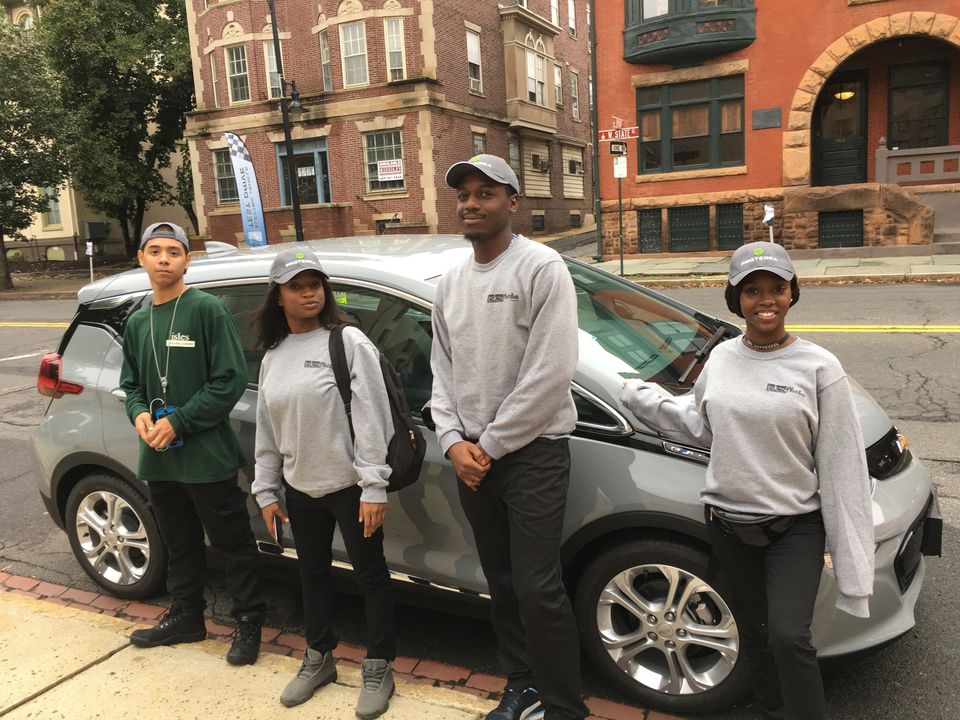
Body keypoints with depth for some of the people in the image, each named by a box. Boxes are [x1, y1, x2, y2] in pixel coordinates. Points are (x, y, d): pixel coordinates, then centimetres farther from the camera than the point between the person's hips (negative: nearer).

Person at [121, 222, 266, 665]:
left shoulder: (207, 310, -10)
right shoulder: (137, 322, 11)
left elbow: (231, 380, -14)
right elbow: (131, 383, 18)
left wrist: (178, 422, -16)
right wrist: (139, 413, -4)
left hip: (207, 457, -6)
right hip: (158, 459, 6)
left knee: (232, 545, 6)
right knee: (179, 545, 20)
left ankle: (248, 623, 21)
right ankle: (186, 617, 37)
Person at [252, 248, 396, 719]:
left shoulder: (349, 342, -11)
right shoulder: (273, 355, 7)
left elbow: (371, 419, -15)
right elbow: (266, 429, 12)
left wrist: (374, 487, -18)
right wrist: (266, 490, 11)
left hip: (350, 485, -6)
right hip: (301, 488, 6)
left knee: (370, 575, 6)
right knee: (312, 574, 19)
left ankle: (378, 668, 23)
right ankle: (318, 658, 38)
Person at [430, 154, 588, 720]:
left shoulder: (541, 268, -11)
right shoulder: (450, 283, 10)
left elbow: (550, 374, -18)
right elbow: (443, 371, 12)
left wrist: (491, 444, -14)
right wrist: (455, 442, -3)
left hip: (532, 454, -6)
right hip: (471, 457, 7)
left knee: (537, 589, -4)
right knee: (502, 583, 17)